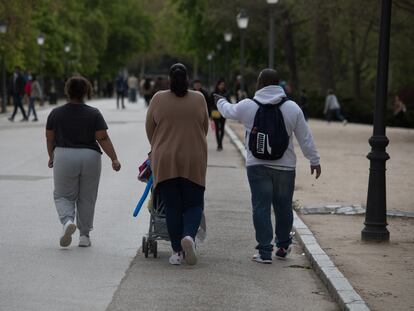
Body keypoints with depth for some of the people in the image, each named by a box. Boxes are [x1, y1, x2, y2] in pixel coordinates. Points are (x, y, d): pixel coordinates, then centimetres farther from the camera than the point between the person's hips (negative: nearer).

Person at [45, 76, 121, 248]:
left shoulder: (56, 113, 0)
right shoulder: (94, 114, -3)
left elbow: (50, 138, 7)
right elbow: (103, 139, -8)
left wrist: (51, 157, 21)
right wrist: (114, 159, -5)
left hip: (64, 157, 0)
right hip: (90, 157, 0)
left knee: (63, 195, 11)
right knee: (86, 198, 12)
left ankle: (67, 220, -17)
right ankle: (84, 235, 16)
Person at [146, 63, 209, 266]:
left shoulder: (158, 99, -1)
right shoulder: (199, 99, 1)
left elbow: (149, 128, 7)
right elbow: (205, 128, 9)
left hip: (165, 161, 0)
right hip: (194, 161, 0)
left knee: (172, 207, 6)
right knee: (194, 203, 8)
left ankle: (177, 251, 4)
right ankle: (189, 235, -18)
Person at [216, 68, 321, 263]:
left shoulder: (247, 106, -3)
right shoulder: (292, 108, -1)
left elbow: (229, 111, 18)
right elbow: (305, 138, 3)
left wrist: (221, 101, 41)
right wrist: (314, 160, 14)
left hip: (257, 166, -1)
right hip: (285, 166, 1)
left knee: (261, 207, 1)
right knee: (283, 207, 13)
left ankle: (264, 251, -2)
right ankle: (283, 247, 25)